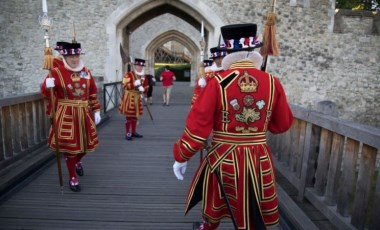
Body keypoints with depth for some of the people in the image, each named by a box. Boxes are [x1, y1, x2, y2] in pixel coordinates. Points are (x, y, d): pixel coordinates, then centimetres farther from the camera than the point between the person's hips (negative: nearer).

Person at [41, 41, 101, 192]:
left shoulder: (86, 72, 6)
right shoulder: (56, 72, -5)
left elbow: (93, 94, 9)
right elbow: (46, 93, -4)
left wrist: (96, 111, 7)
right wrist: (48, 86, -27)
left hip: (85, 114, 4)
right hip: (67, 115, -4)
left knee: (86, 143, 12)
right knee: (70, 146, 2)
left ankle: (78, 162, 46)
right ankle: (72, 178, 19)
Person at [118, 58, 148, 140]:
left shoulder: (144, 76, 9)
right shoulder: (129, 75, -10)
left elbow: (146, 87, 15)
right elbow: (124, 86, -17)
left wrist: (143, 89, -8)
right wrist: (134, 84, -26)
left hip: (138, 98, 6)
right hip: (129, 98, -6)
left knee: (135, 116, 13)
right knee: (129, 116, -3)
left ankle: (133, 132, 25)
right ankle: (127, 133, 6)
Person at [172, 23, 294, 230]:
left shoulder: (218, 83, -13)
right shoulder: (272, 83, -5)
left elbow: (198, 124, -11)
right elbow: (283, 125, 6)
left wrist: (181, 157, 0)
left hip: (222, 159, -1)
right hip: (258, 161, 2)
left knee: (213, 212, 25)